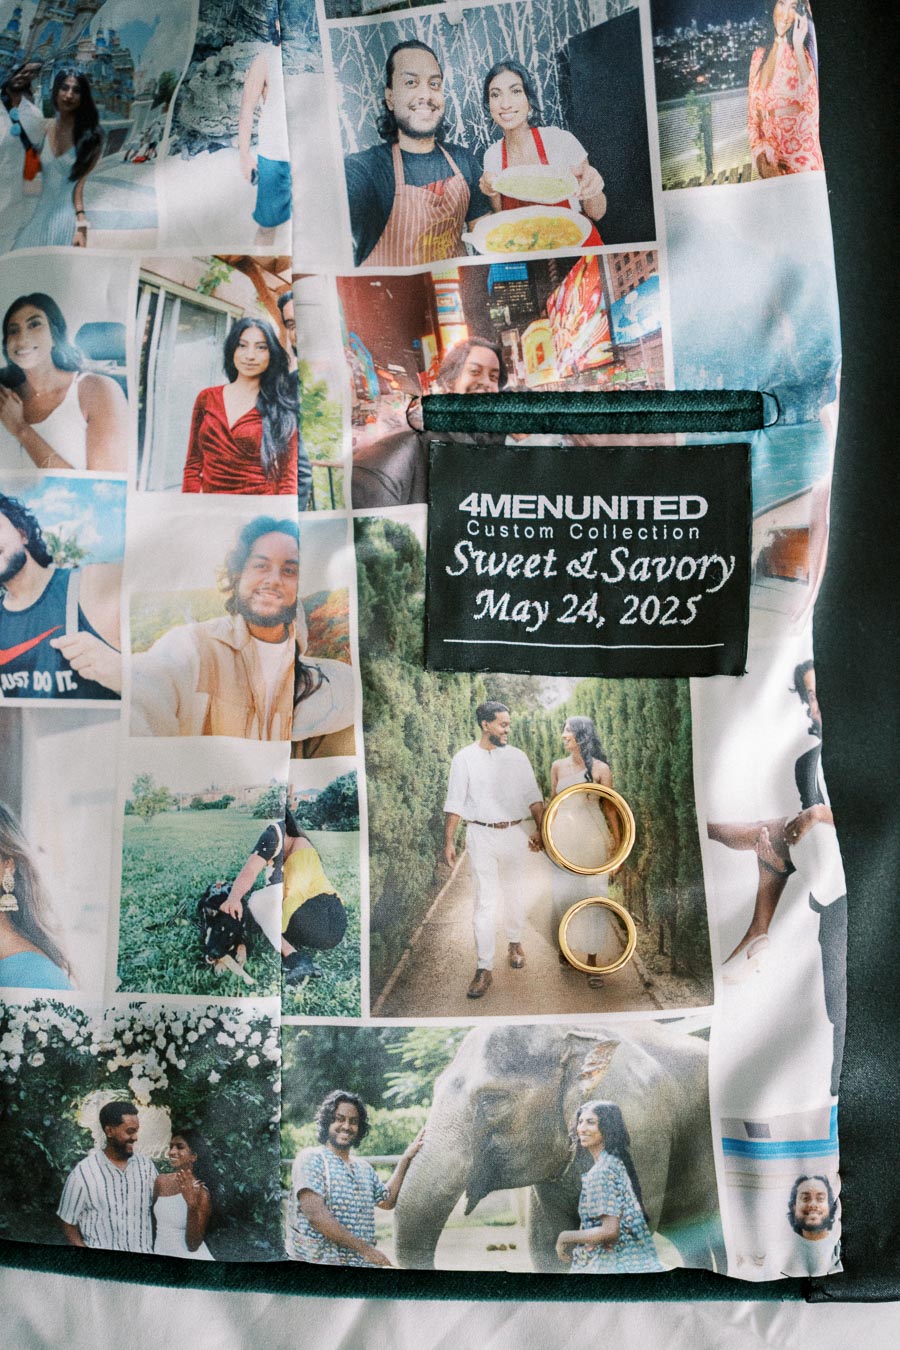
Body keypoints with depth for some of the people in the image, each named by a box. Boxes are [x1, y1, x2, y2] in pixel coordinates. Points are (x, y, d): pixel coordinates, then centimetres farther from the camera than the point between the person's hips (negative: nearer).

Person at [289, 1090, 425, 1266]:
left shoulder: (364, 1168, 16)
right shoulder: (311, 1159, -6)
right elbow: (315, 1214, -15)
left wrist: (405, 1159, 11)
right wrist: (366, 1249, -16)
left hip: (363, 1263, 6)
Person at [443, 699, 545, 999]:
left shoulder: (517, 757, 3)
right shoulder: (464, 758, -4)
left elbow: (533, 797, 7)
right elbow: (454, 804, -3)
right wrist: (448, 842, -7)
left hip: (514, 834, 3)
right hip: (481, 836, -3)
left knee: (513, 893, 16)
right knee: (485, 901, -5)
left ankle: (515, 943, 39)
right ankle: (484, 969, -3)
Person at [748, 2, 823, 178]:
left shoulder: (800, 52, 3)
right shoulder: (759, 55, 10)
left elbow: (811, 102, -13)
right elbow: (753, 112, 8)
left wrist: (798, 46, -9)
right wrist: (760, 156, -8)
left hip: (800, 149, -3)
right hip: (770, 147, 3)